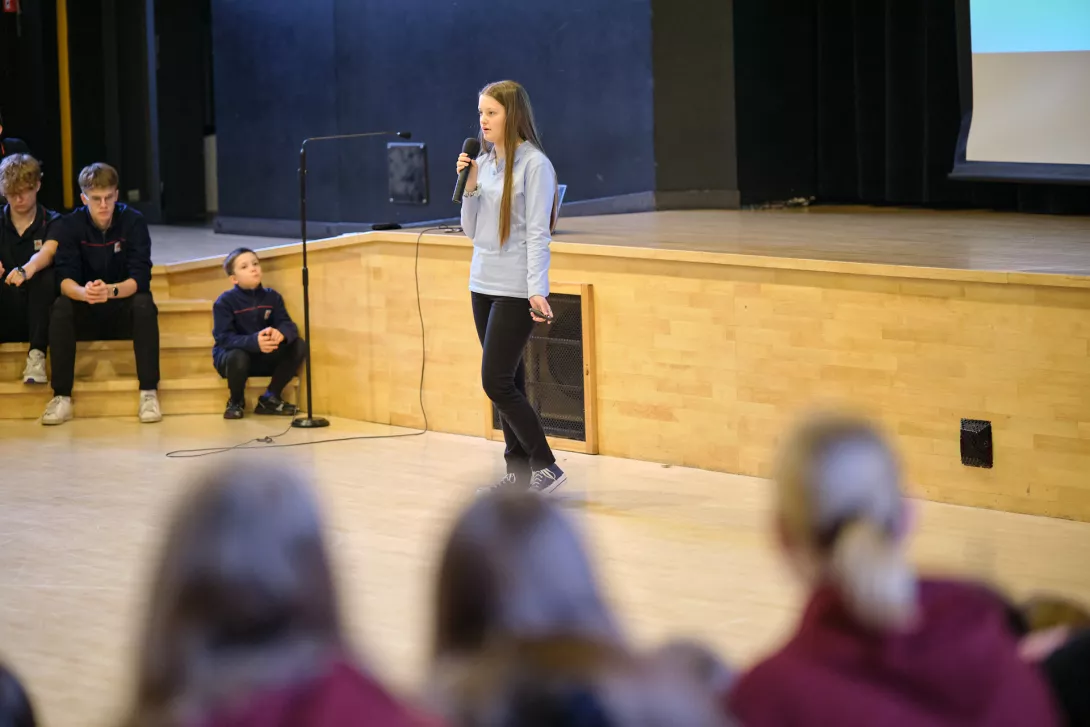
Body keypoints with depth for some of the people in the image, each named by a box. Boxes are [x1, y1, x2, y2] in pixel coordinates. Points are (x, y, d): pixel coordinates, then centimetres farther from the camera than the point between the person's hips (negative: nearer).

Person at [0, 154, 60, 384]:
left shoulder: (52, 222, 1)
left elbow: (47, 253, -22)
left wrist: (28, 270, -47)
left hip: (37, 310, -1)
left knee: (46, 276, -31)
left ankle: (37, 355, -34)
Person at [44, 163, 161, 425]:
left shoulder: (133, 222, -13)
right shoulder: (70, 225, -9)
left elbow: (140, 278, -19)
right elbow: (65, 279, -18)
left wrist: (111, 291, -41)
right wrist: (83, 292, -42)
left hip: (125, 310, -1)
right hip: (87, 314, 1)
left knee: (144, 304, -32)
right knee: (61, 307, -29)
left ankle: (149, 393, -29)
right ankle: (61, 396, -27)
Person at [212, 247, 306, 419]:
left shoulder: (272, 297, -1)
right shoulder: (225, 302, -14)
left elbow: (289, 326, -11)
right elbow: (224, 338, -25)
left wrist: (280, 333, -38)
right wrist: (254, 342, -42)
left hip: (264, 359, 4)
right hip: (230, 356, -4)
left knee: (299, 346, -16)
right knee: (238, 357, -40)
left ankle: (270, 398, -3)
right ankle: (236, 402, -6)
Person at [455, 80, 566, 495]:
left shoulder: (534, 164, -10)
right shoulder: (484, 162, 10)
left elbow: (537, 232, -13)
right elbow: (471, 230, 13)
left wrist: (538, 290, -19)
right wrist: (469, 186, -2)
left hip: (516, 289, -7)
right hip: (482, 284, 7)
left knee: (496, 382, -11)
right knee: (507, 383, 9)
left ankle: (545, 466, -2)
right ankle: (519, 471, 15)